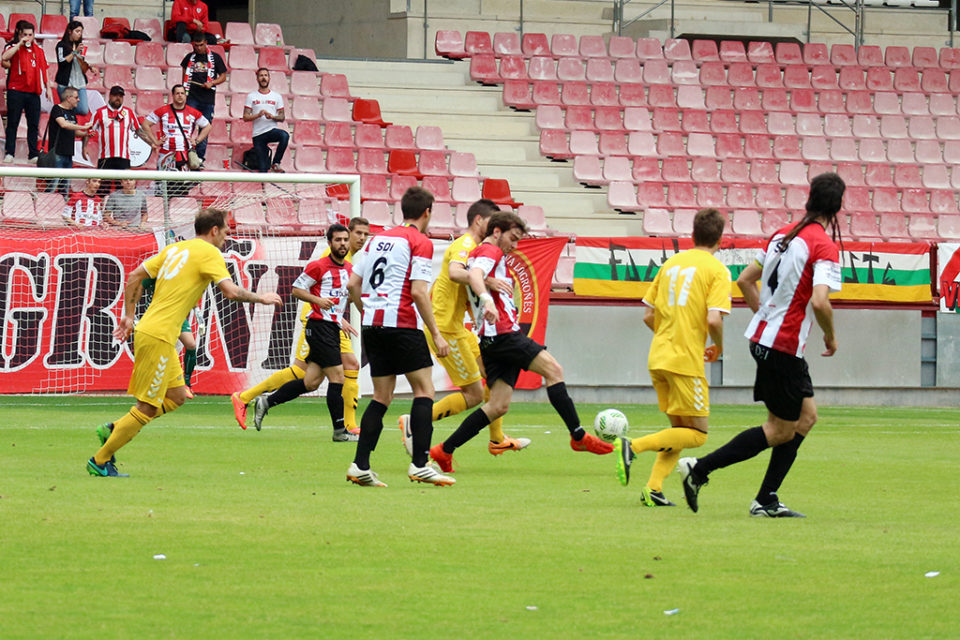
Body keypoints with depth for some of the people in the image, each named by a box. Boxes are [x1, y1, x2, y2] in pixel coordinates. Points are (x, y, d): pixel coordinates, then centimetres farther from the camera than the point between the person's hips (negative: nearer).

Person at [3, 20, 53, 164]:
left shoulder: (38, 49, 14)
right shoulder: (13, 47, 0)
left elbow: (43, 69, 20)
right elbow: (4, 57, -22)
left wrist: (48, 88, 15)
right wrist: (20, 43, -20)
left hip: (33, 92, 4)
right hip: (16, 91, -4)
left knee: (34, 125, 4)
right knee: (13, 123, -1)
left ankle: (33, 155, 8)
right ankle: (9, 153, 2)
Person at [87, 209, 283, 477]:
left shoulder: (175, 248, 16)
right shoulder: (209, 253, -7)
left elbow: (135, 277, 17)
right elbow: (231, 292, -18)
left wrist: (129, 316, 22)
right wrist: (260, 298, -1)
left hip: (147, 329, 9)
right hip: (158, 336, -9)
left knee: (177, 397, 17)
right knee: (147, 408, -3)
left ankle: (113, 429, 14)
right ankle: (100, 461, 1)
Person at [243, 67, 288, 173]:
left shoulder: (277, 96, 10)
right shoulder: (251, 96, 8)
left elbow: (281, 118, 7)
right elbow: (245, 117, 2)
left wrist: (272, 116, -14)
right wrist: (258, 115, -16)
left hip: (272, 130, 1)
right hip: (258, 135, -1)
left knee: (285, 136, -36)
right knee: (263, 170, -11)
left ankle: (276, 163, -22)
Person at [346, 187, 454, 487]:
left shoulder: (378, 238, 16)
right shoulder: (421, 243, -4)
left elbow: (353, 284, 14)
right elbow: (418, 292, -13)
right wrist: (436, 334, -9)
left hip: (371, 324, 7)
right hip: (402, 324, -7)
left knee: (382, 397, 11)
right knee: (424, 389, 0)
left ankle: (360, 466, 3)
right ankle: (419, 464, -8)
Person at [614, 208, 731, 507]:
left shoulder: (671, 263, 13)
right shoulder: (716, 270, -6)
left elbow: (648, 316, 13)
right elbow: (713, 319, -17)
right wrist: (718, 348, 1)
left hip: (657, 358, 7)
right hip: (686, 360, -7)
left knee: (679, 429, 17)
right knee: (695, 434, 0)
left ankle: (654, 488, 1)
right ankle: (633, 446, -18)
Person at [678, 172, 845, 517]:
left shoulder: (783, 235, 9)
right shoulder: (825, 247, -16)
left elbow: (745, 280, 16)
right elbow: (819, 301, -28)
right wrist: (831, 337, -10)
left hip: (762, 336, 9)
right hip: (784, 347, -9)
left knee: (806, 417, 16)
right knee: (780, 431, 2)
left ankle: (766, 501, 14)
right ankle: (699, 469, -1)